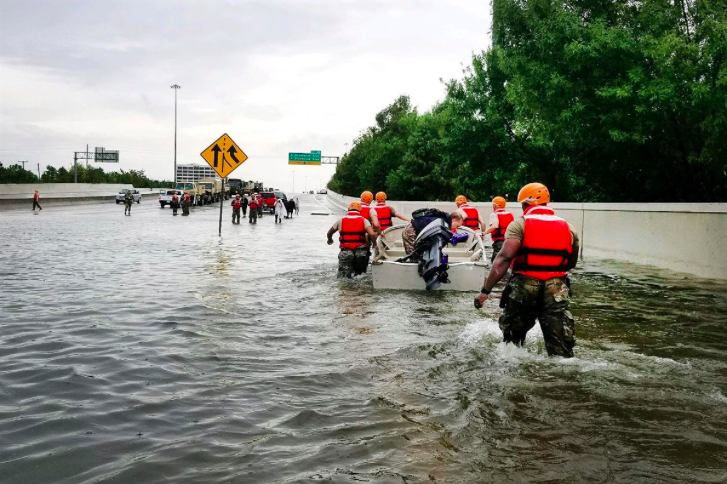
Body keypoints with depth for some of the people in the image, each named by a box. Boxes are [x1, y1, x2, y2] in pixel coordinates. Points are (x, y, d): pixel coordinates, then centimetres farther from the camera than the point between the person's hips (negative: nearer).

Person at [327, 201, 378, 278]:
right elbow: (372, 234, -12)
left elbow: (329, 233, 24)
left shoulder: (341, 221, 9)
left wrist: (330, 240, 46)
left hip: (345, 251, 0)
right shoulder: (364, 221, 4)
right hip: (361, 251, 0)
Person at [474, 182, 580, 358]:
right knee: (561, 350, 2)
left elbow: (504, 258, -13)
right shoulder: (569, 229, 12)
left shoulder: (519, 225, -2)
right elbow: (571, 263, 22)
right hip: (557, 289, 2)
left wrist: (485, 290, -15)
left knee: (511, 339, 19)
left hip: (524, 286, -2)